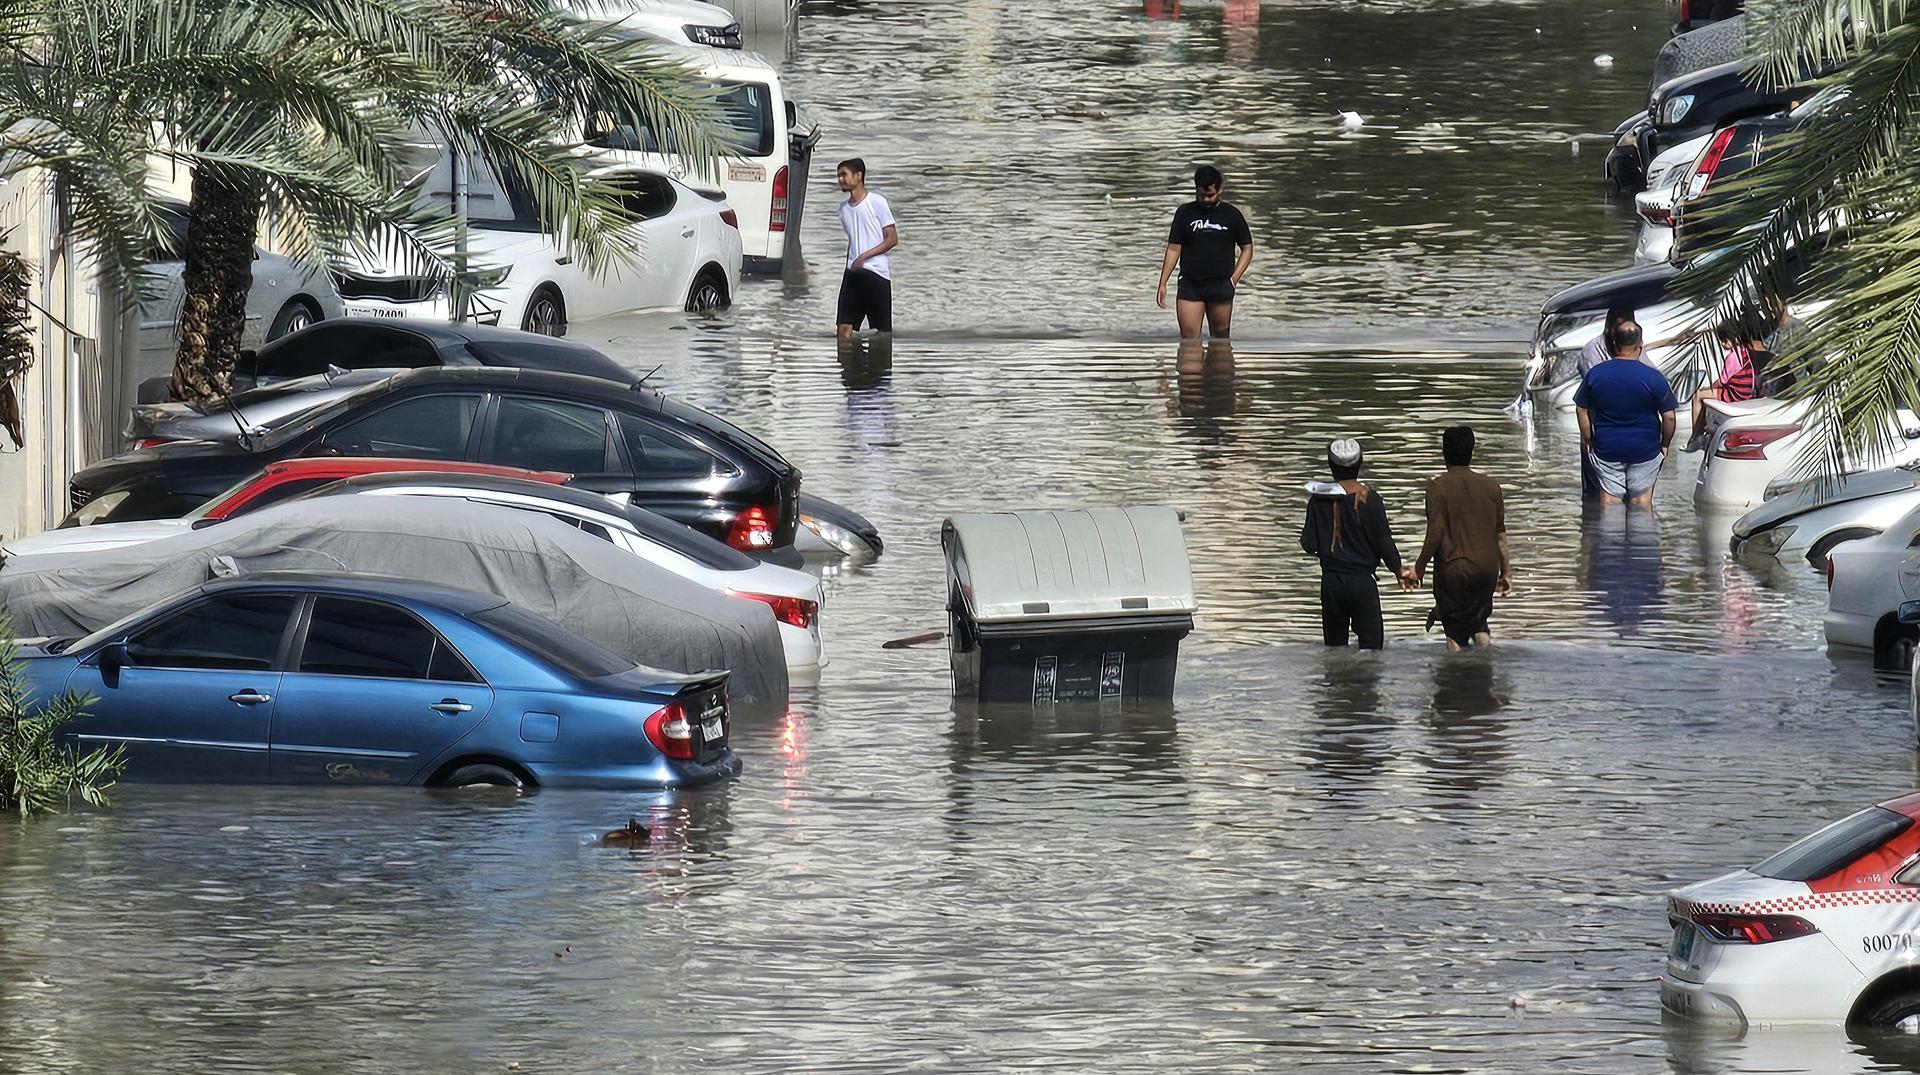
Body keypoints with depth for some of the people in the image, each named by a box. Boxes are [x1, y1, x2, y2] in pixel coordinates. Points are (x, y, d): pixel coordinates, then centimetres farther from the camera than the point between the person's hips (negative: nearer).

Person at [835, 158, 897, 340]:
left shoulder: (877, 202, -6)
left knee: (882, 331, -1)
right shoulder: (844, 208, 13)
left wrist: (864, 256, -15)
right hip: (853, 273, 6)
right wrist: (850, 266, 16)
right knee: (844, 328, -4)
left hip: (876, 272, -6)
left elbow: (893, 239, -8)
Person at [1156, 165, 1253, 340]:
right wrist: (1163, 283, 1)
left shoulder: (1231, 215, 4)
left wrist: (1234, 278, -2)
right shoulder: (1185, 213, 5)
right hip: (1190, 285, 0)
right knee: (1189, 338, -9)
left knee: (1221, 337, 4)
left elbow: (1247, 248, 10)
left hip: (1220, 286, 0)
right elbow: (1173, 249, 7)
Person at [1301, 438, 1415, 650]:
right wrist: (1399, 569, 11)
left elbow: (1309, 544, -1)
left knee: (1334, 647, 10)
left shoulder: (1319, 500, -3)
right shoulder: (1369, 500, -9)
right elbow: (1383, 541, -5)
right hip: (1361, 580, -2)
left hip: (1330, 582, 2)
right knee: (1371, 641, 0)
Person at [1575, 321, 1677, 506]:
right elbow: (1668, 416, -11)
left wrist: (1587, 440, 13)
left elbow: (1582, 410, 1)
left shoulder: (1596, 374, -7)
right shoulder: (1653, 378, -15)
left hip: (1607, 448, 2)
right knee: (1642, 495, 12)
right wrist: (1665, 444, 5)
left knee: (1609, 496, 11)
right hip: (1644, 448, -2)